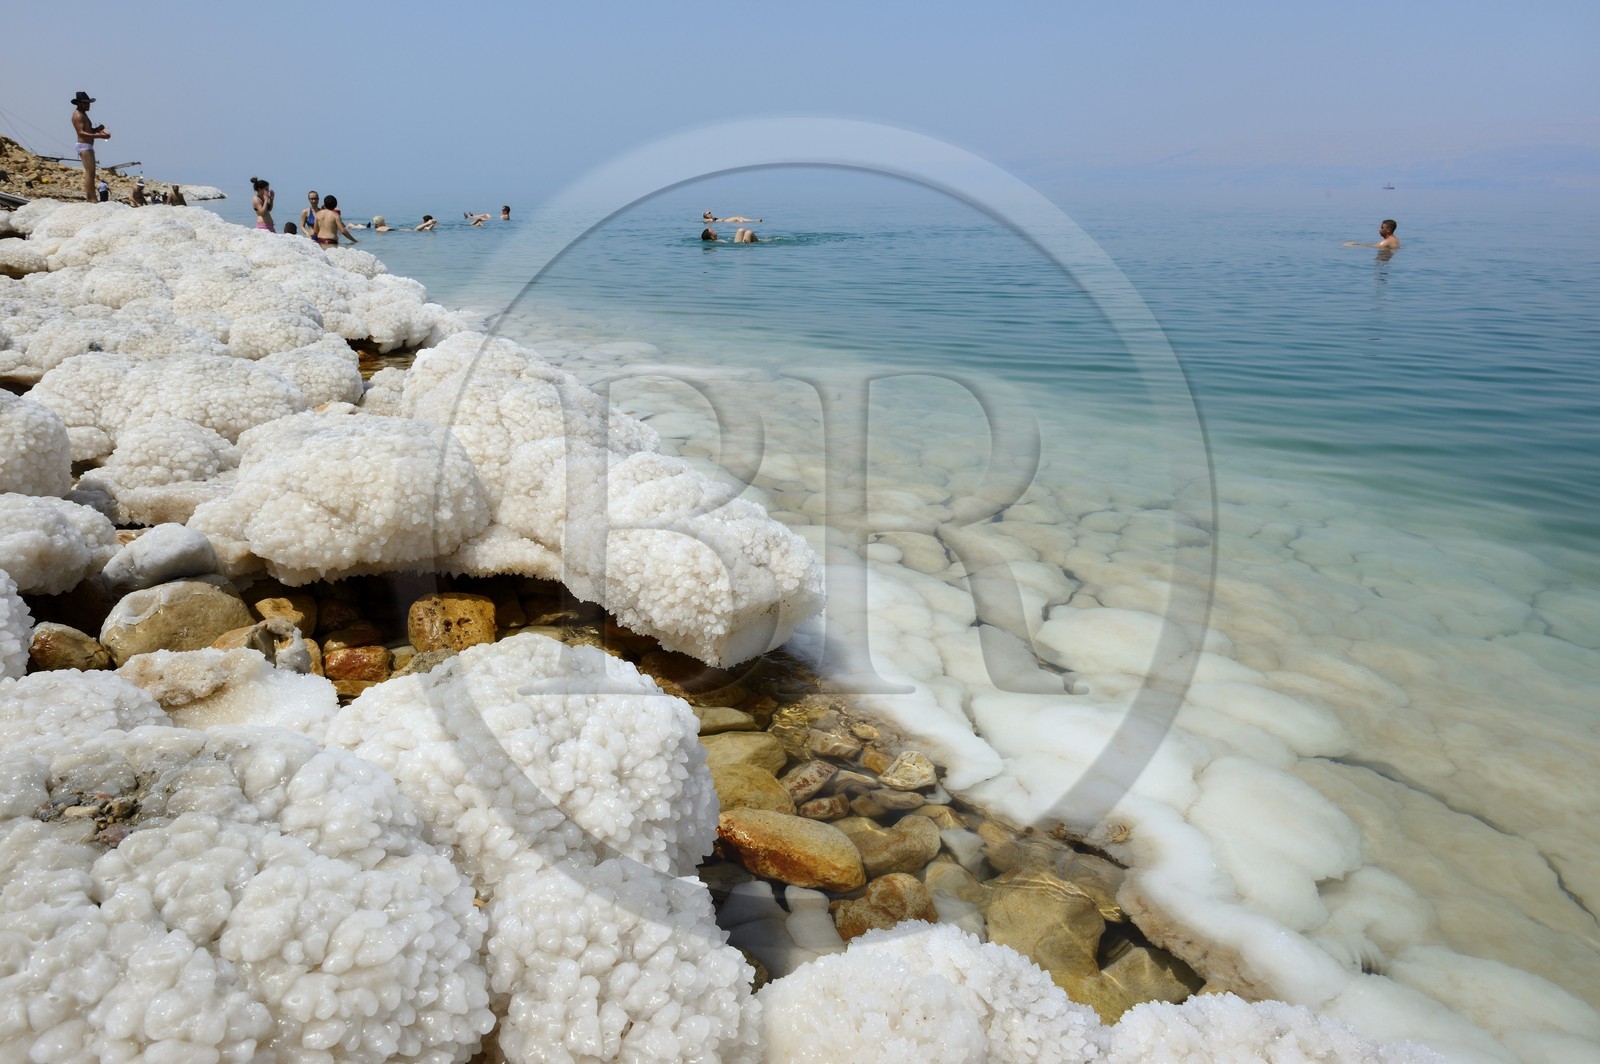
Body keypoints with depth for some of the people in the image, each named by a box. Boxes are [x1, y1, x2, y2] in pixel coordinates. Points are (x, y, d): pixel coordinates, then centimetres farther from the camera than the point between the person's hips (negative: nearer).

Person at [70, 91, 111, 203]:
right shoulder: (78, 115, -11)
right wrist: (99, 136, -32)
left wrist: (98, 129, 0)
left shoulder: (83, 114, 21)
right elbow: (81, 133, -22)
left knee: (91, 173, 12)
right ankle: (91, 199, -22)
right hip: (84, 146, -11)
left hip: (88, 146, 11)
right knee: (90, 173, -17)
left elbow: (88, 130, 21)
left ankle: (89, 198, 14)